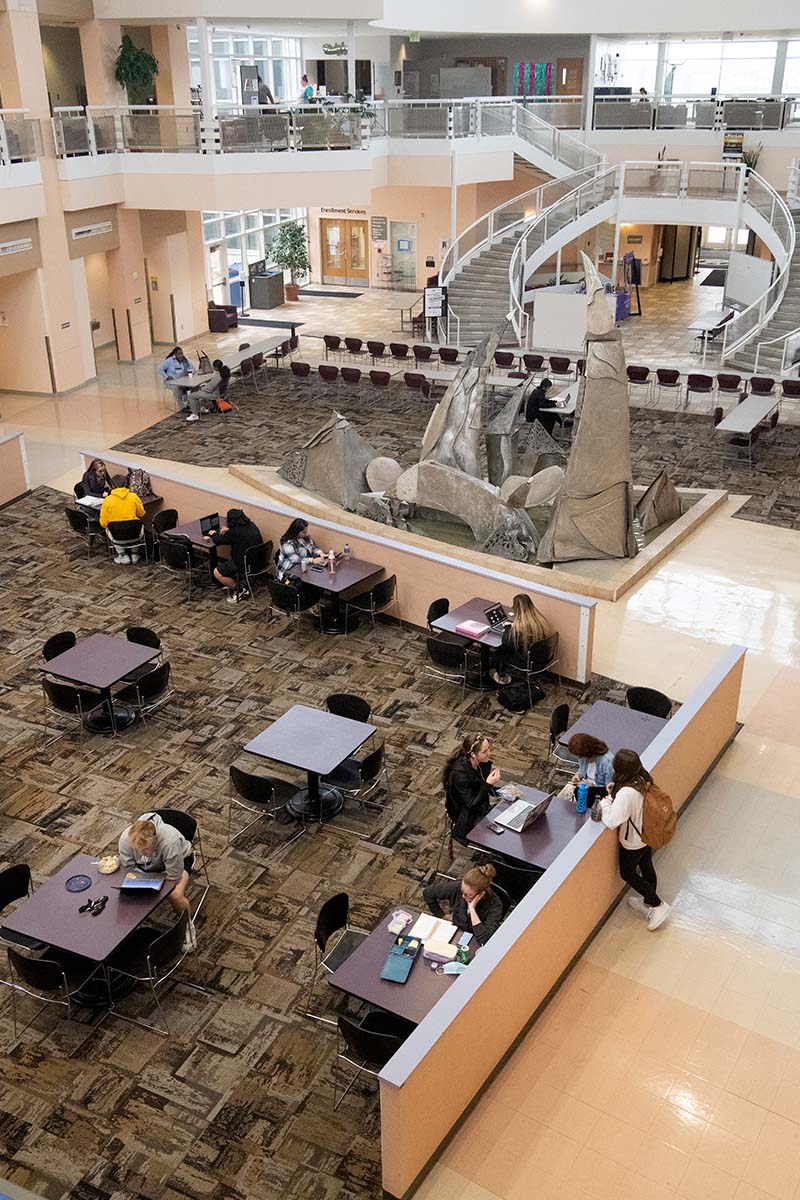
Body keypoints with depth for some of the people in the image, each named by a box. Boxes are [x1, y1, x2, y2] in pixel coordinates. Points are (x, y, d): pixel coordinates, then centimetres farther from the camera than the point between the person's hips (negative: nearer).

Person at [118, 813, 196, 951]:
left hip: (179, 859, -4)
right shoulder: (126, 838, -31)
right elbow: (127, 869, -17)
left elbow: (173, 877, -31)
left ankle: (188, 924, 3)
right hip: (147, 867, 4)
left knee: (176, 895, -28)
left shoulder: (170, 841, -43)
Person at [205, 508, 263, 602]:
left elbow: (217, 541, -7)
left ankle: (240, 591, 8)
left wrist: (213, 534, 14)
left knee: (217, 572, 0)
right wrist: (228, 530, 29)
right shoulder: (251, 525, 1)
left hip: (246, 565, -9)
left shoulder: (235, 532, -22)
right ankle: (234, 584, 24)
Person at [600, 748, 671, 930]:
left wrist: (605, 801, -24)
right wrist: (615, 793, -9)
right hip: (646, 835, 7)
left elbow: (611, 822, -39)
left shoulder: (626, 793, -40)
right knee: (647, 869, 26)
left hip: (632, 842, -7)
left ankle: (658, 905, 25)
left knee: (627, 873, 18)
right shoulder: (643, 779, -14)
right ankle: (648, 902, 48)